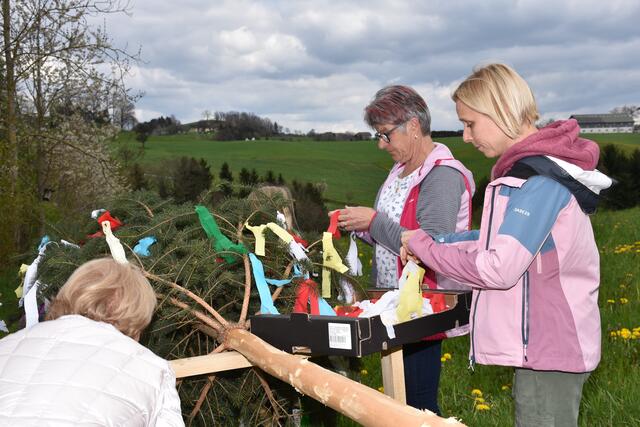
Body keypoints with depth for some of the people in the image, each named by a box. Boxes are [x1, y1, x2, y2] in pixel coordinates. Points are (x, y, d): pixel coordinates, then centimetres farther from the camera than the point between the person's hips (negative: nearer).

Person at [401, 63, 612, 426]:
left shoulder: (540, 177, -23)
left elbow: (498, 270, -26)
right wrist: (437, 243, 1)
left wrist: (422, 246, -14)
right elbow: (506, 239, 11)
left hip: (549, 347, -9)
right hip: (546, 341, 9)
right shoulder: (532, 165, 9)